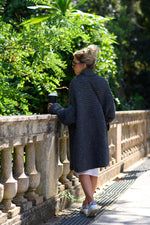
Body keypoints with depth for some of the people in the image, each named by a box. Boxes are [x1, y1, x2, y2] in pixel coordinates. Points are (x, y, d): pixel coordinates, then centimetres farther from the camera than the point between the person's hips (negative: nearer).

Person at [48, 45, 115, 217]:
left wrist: (55, 109, -3)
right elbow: (110, 111, 4)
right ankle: (88, 201, 24)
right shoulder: (102, 82, 4)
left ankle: (91, 202, -11)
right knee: (94, 167, 15)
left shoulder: (77, 83, -13)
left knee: (82, 167, 2)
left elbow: (73, 112, -17)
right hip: (98, 132, 6)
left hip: (81, 132, -5)